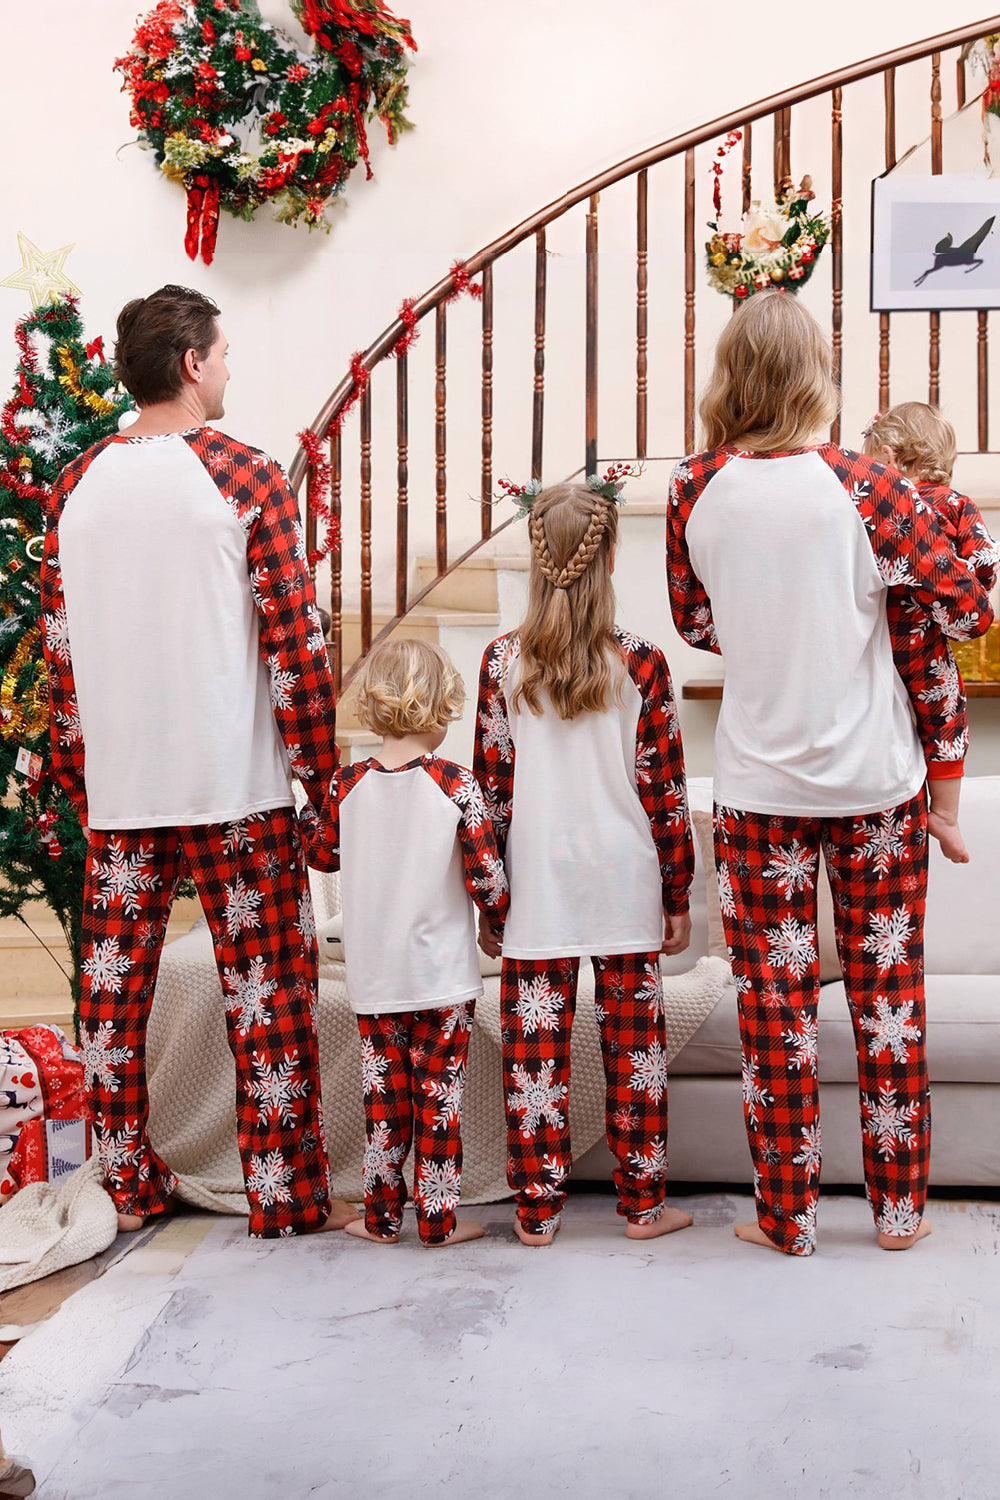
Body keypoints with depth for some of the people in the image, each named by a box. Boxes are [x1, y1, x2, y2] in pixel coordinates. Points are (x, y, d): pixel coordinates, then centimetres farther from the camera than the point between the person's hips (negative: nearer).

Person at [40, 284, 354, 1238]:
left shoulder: (77, 485, 7)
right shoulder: (245, 478, -7)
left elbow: (58, 641, 9)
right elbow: (294, 633, -10)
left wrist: (74, 767, 17)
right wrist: (318, 763, -2)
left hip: (117, 786, 5)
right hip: (235, 781, -4)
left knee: (115, 984, 13)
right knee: (266, 984, 4)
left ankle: (128, 1185, 24)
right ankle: (284, 1193, 12)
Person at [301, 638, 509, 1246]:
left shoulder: (347, 784, -3)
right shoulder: (457, 785, -13)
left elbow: (323, 853, 12)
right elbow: (485, 876, -11)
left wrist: (307, 806, 30)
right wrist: (504, 917, 9)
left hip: (373, 976, 3)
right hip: (444, 973, -3)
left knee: (384, 1092, 13)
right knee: (440, 1094, 7)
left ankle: (383, 1216, 22)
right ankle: (439, 1219, 15)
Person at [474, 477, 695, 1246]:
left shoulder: (503, 661, -5)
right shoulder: (641, 663, -7)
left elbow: (492, 786, -1)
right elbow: (664, 792, -3)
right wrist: (678, 895, 7)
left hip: (537, 888, 1)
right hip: (625, 883, 0)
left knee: (536, 1042, 8)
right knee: (634, 1039, 10)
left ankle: (537, 1208, 17)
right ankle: (643, 1202, 21)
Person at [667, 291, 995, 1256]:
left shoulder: (695, 490, -5)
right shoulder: (862, 485, -10)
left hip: (760, 784, 1)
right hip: (875, 776, 0)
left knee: (774, 997, 10)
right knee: (887, 992, 13)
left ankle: (787, 1214, 20)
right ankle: (898, 1206, 25)